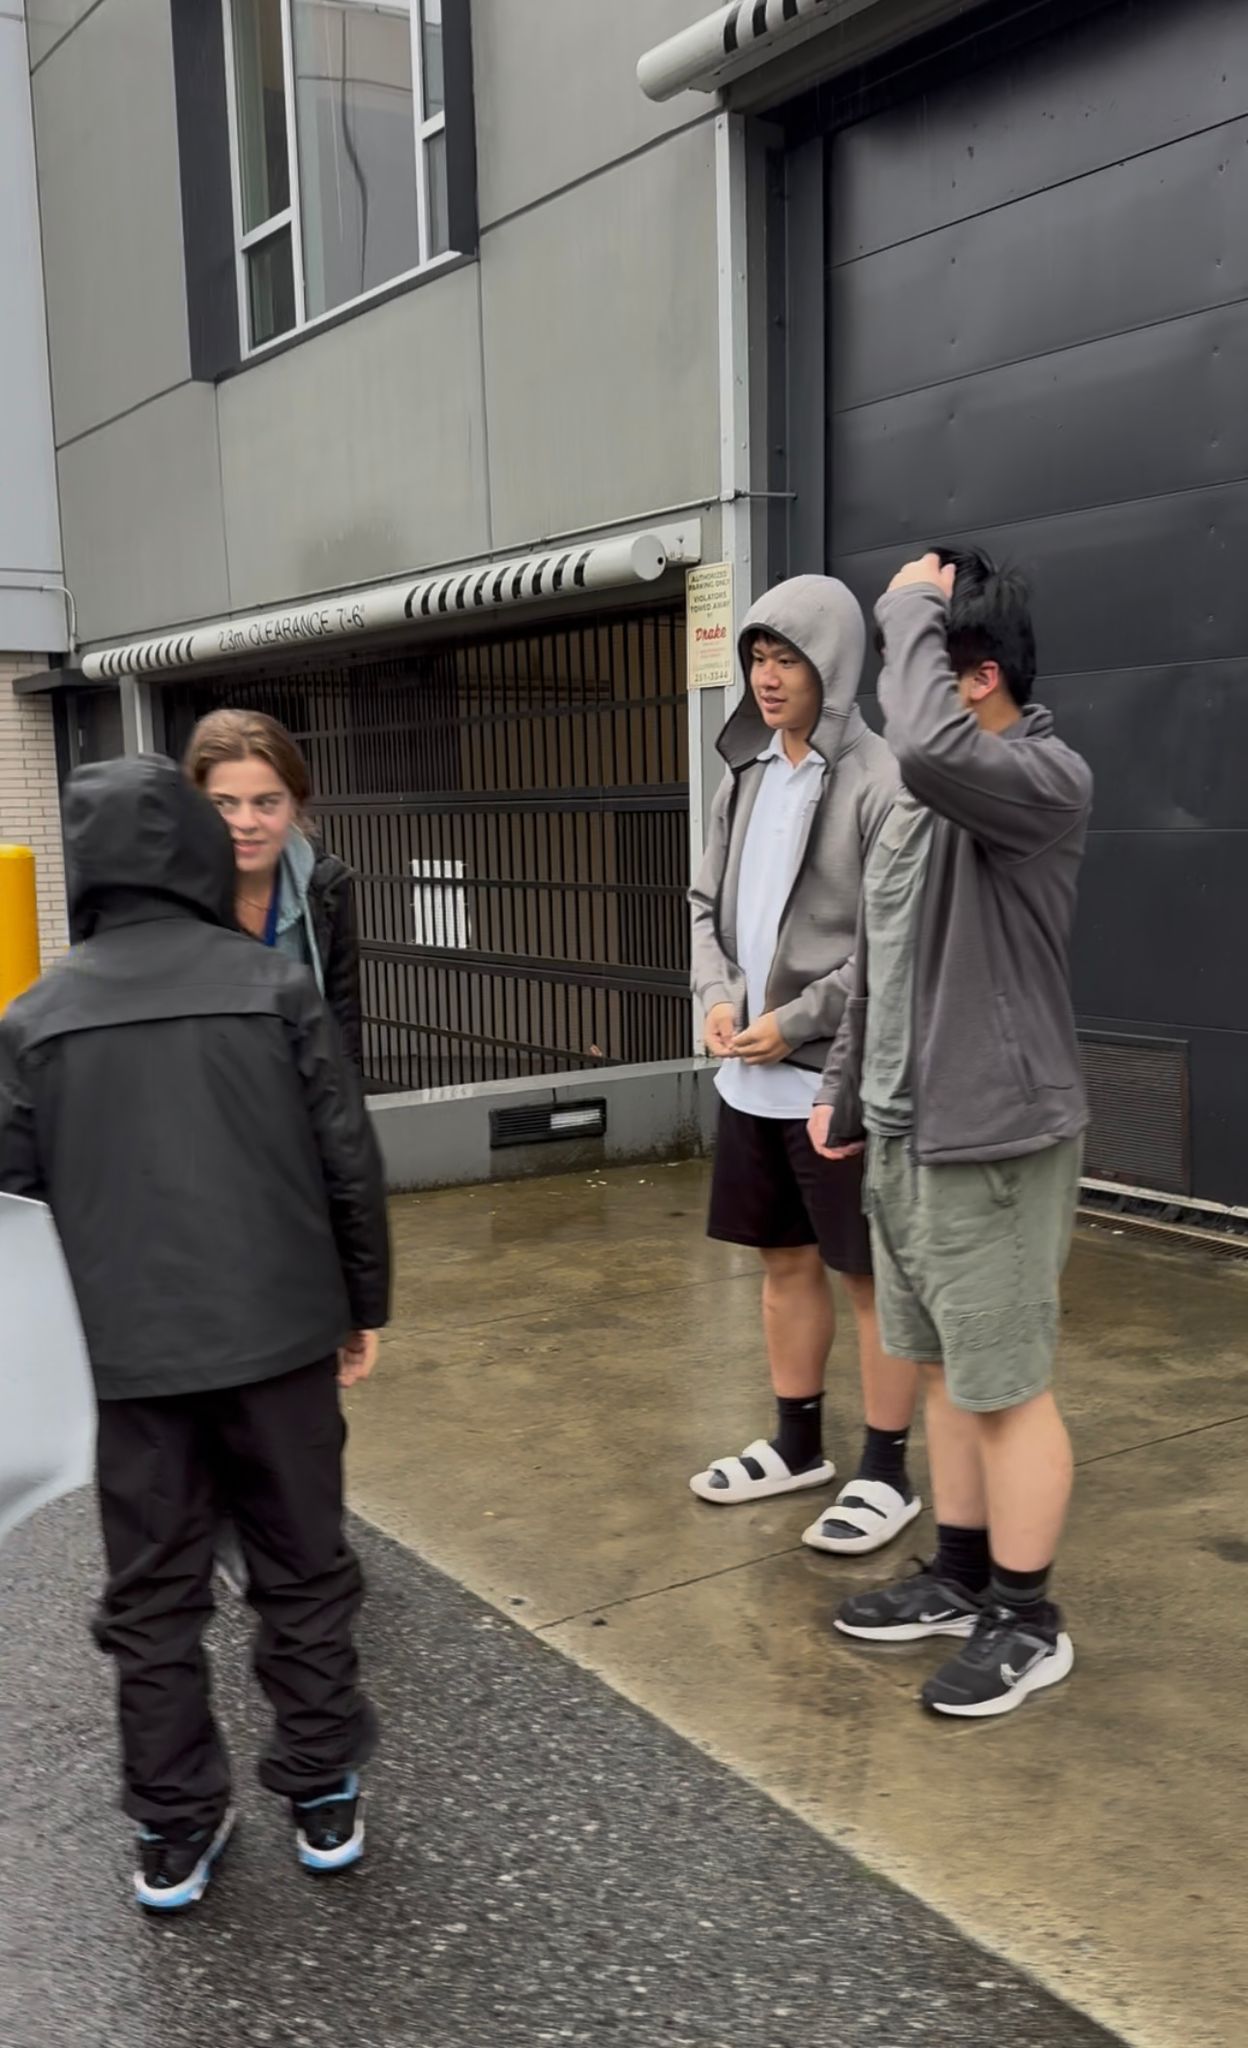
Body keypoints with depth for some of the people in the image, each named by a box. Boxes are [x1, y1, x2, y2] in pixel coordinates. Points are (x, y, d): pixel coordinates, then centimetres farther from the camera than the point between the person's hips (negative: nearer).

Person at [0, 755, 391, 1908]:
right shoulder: (274, 985, -7)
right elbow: (349, 1159, -4)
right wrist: (365, 1304, 8)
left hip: (135, 1351, 1)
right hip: (281, 1332, 0)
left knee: (153, 1595, 15)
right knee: (303, 1574, 16)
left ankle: (176, 1833, 24)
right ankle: (324, 1798, 27)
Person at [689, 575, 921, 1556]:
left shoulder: (877, 780, -13)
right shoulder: (746, 775, 11)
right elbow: (708, 903, 16)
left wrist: (797, 1022, -16)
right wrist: (718, 997, -2)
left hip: (841, 1076, -7)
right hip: (750, 1074, 7)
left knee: (873, 1275, 4)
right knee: (787, 1261, 18)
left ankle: (887, 1473, 18)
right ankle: (797, 1445, 33)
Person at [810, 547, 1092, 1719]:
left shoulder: (1047, 779, -17)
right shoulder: (928, 794, 10)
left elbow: (929, 745, -40)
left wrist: (910, 610, -24)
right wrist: (846, 1085, 22)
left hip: (993, 1146, -9)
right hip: (905, 1136, 9)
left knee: (1006, 1386, 3)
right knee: (946, 1372, 18)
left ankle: (1026, 1623, 19)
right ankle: (960, 1580, 33)